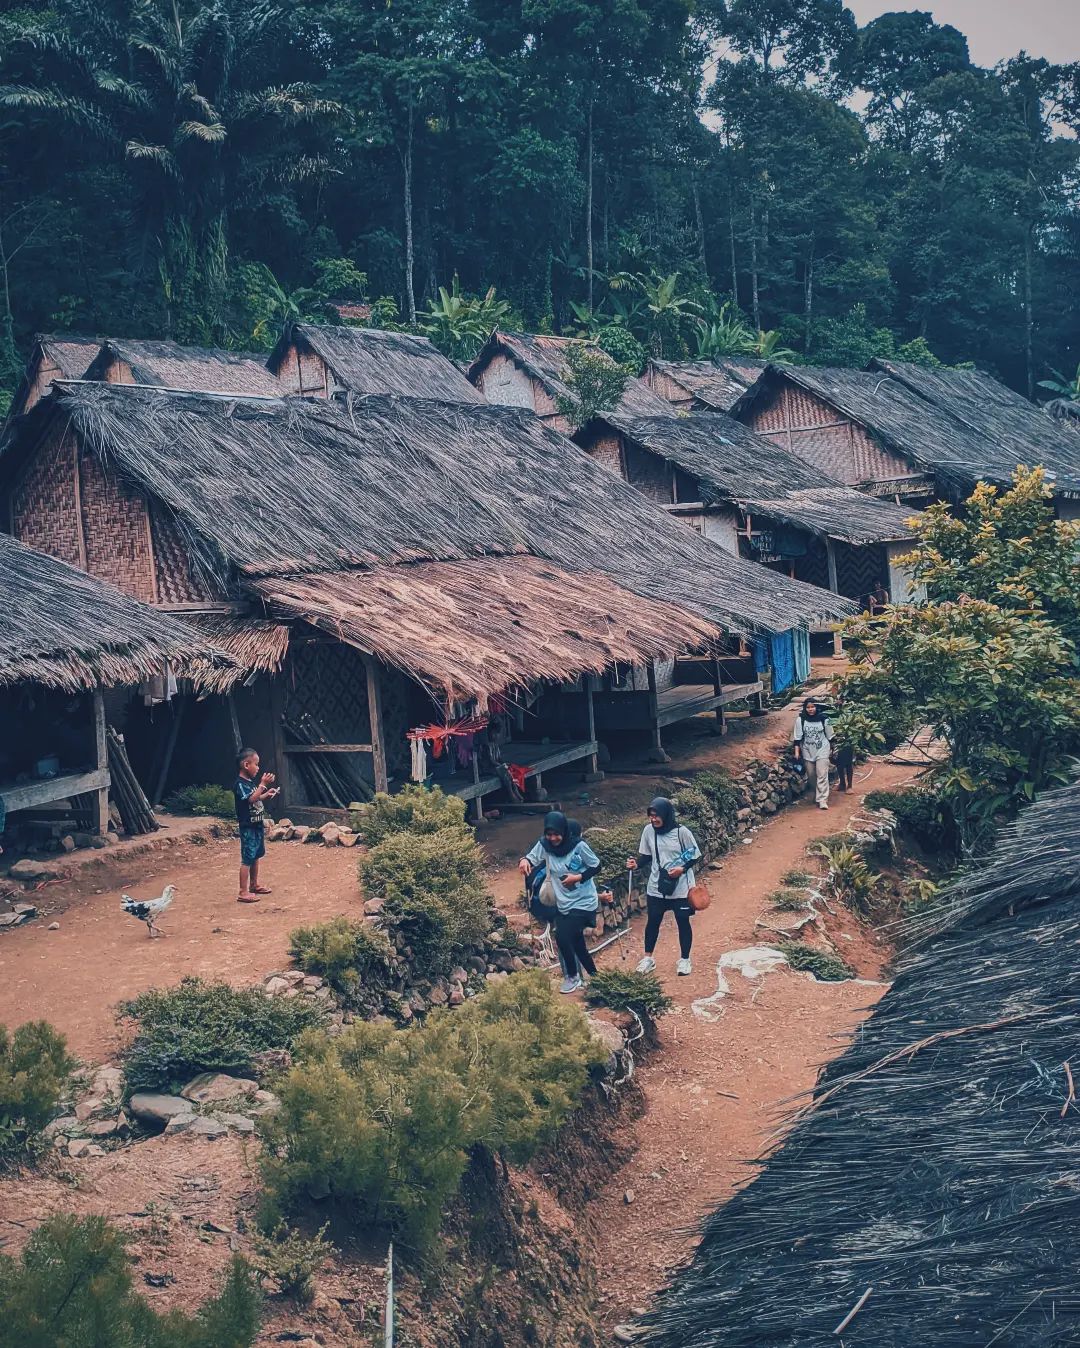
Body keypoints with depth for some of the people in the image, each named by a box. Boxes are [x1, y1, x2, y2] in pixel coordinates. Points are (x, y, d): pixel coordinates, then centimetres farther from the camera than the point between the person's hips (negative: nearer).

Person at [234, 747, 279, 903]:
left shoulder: (251, 782, 11)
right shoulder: (240, 784, -17)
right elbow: (251, 799, -30)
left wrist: (267, 794, 7)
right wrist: (263, 784, -31)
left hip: (257, 825, 10)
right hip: (248, 827, -10)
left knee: (256, 856, 20)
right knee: (247, 859, -8)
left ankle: (254, 885, 33)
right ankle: (243, 892, -7)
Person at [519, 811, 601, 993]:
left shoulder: (579, 846, -18)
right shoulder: (544, 845, -6)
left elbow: (596, 866, -8)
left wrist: (578, 877, -22)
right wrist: (524, 860, -31)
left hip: (583, 903, -6)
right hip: (563, 903, 6)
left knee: (563, 937, -14)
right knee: (574, 942, 13)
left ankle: (573, 976, 8)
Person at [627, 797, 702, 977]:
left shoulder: (682, 832, -16)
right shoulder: (648, 830, -6)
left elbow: (696, 856, -6)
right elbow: (646, 855, 6)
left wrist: (682, 869, -21)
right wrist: (637, 863, -14)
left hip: (681, 888, -3)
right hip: (656, 887, 3)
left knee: (683, 923, 9)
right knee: (652, 922, 12)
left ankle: (684, 960, 26)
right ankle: (648, 958, 28)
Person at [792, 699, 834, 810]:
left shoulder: (824, 719, -7)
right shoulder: (800, 720, -6)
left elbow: (829, 736, 4)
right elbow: (797, 737, -3)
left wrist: (831, 750, 10)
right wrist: (797, 752, -7)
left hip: (822, 751, -2)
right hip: (807, 752, 2)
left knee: (822, 775, -10)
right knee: (811, 776, 11)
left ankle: (822, 800, -12)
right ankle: (816, 795, 32)